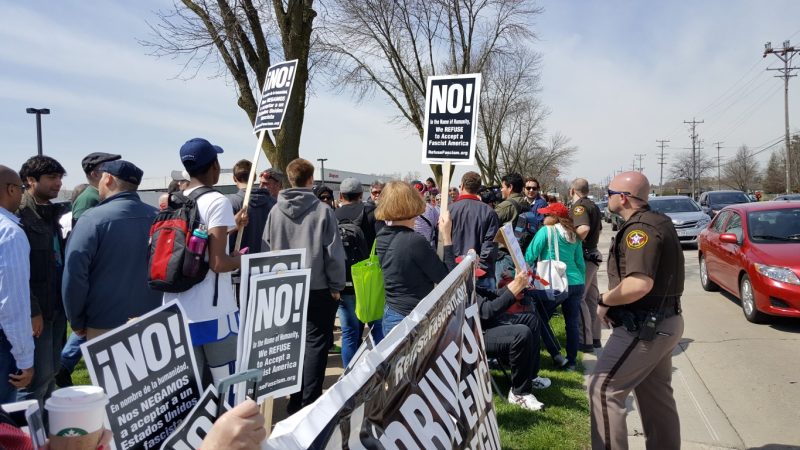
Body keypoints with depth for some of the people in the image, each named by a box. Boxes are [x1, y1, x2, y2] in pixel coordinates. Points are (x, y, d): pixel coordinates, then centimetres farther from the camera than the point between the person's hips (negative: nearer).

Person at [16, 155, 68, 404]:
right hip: (36, 309, -8)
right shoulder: (20, 214, -12)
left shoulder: (53, 212, 13)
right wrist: (31, 310, -18)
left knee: (50, 372, 15)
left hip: (56, 305, 8)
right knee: (38, 376, -3)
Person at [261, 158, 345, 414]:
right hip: (318, 288, -4)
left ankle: (294, 402, 23)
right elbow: (334, 253, -10)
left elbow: (266, 250, 4)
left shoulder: (275, 211, 0)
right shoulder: (323, 211, -10)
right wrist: (336, 286, 0)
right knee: (316, 343, 5)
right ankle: (309, 402, 4)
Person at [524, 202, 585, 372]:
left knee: (540, 318, 8)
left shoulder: (546, 231, -3)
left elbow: (530, 256, -6)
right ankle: (571, 361, 14)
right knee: (572, 324, 9)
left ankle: (556, 354, 3)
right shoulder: (574, 236, 14)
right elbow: (580, 263, 16)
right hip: (576, 283, 6)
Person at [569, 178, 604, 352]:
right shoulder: (593, 206, 15)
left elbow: (583, 228, -32)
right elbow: (598, 229, 28)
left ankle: (585, 341, -2)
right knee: (591, 298, 15)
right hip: (592, 254, 10)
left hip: (583, 256, -10)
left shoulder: (579, 206, -16)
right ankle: (594, 337, 22)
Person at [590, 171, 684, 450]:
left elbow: (639, 284, -33)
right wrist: (613, 301, 7)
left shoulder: (640, 228, -20)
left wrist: (605, 301, -16)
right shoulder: (656, 221, 12)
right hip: (662, 322, 10)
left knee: (604, 389, -7)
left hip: (644, 327, -10)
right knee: (656, 395, 19)